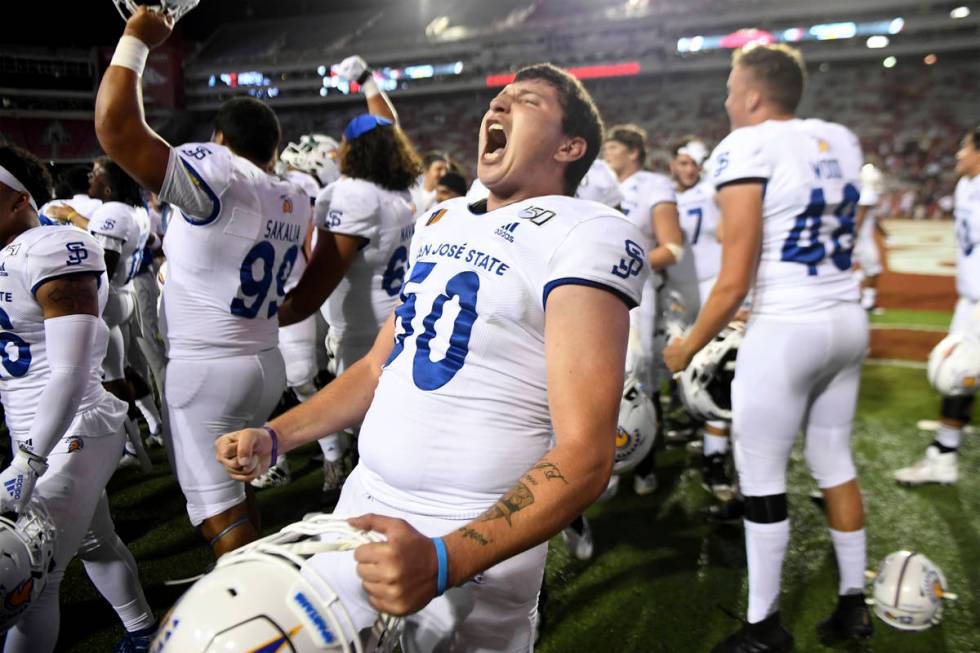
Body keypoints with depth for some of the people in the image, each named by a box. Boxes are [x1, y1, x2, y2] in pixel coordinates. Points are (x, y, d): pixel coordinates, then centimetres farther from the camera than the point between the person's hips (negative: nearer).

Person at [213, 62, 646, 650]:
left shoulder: (587, 236, -14)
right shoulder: (441, 221, 9)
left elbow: (584, 458, -21)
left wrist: (443, 561, -30)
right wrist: (273, 437, 9)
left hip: (473, 541, -6)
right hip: (365, 507, 7)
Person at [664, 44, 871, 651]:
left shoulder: (747, 148, -12)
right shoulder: (842, 141, 11)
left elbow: (734, 282, -16)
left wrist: (688, 346, -5)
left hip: (787, 329, -8)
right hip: (849, 320, 8)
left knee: (762, 480, 5)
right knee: (835, 461, 20)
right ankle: (853, 604, 33)